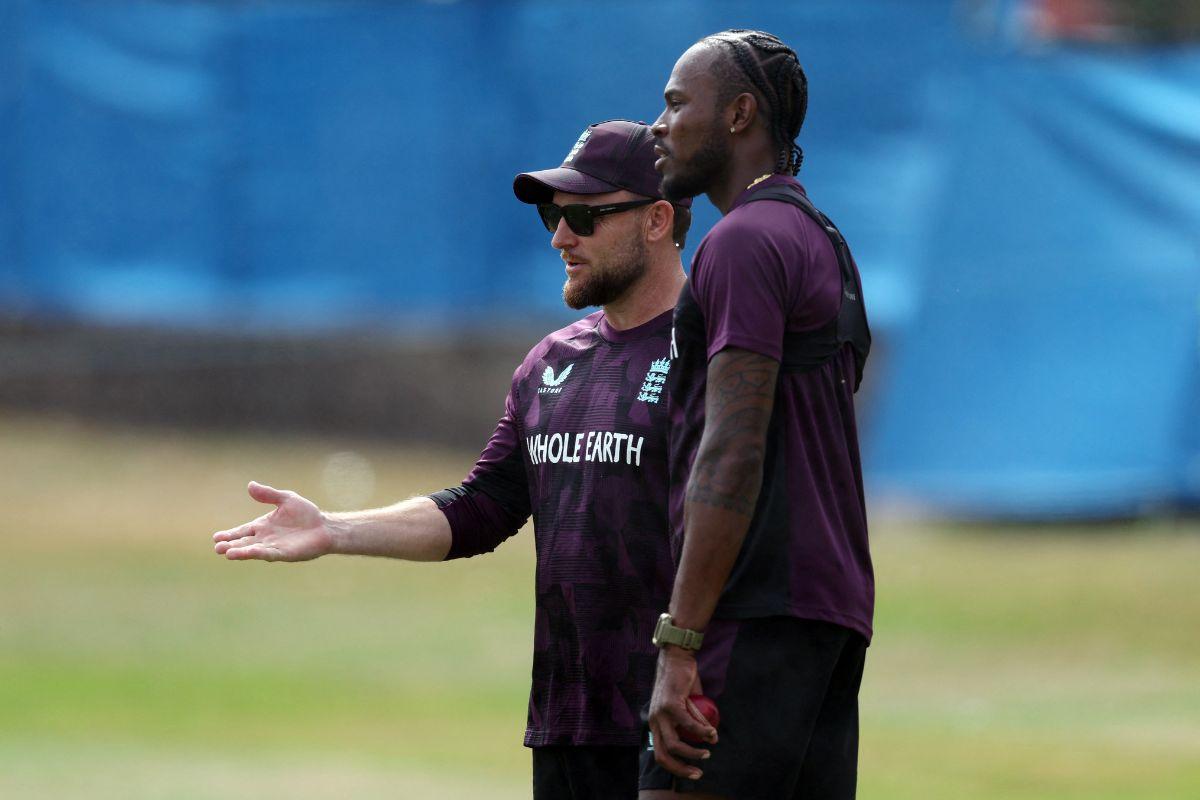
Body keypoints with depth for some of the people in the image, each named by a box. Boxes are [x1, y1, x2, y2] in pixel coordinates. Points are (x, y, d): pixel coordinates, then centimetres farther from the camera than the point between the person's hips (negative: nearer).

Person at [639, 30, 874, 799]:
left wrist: (678, 649, -21)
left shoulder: (746, 241, -9)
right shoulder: (824, 245, 23)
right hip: (834, 608, 10)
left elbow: (733, 455, -18)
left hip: (759, 617, -10)